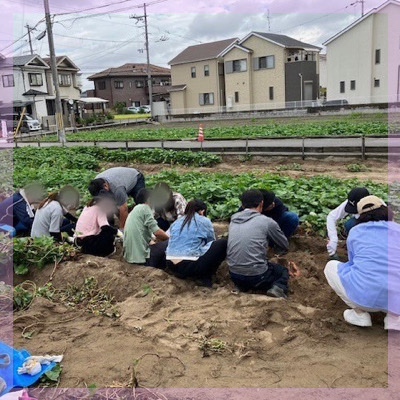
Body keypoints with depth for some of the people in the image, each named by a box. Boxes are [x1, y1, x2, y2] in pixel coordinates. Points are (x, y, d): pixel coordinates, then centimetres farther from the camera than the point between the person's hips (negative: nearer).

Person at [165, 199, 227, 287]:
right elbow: (211, 242, 17)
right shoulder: (204, 221, 3)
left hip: (172, 267, 7)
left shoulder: (176, 223, 16)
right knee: (223, 243, 4)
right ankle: (206, 277, 3)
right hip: (191, 267, -6)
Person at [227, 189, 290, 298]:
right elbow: (285, 246, 7)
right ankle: (278, 287, -5)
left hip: (234, 275, 5)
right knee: (283, 271, 25)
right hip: (256, 276, -4)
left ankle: (242, 286, 10)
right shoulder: (267, 222, -7)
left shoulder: (233, 220, 6)